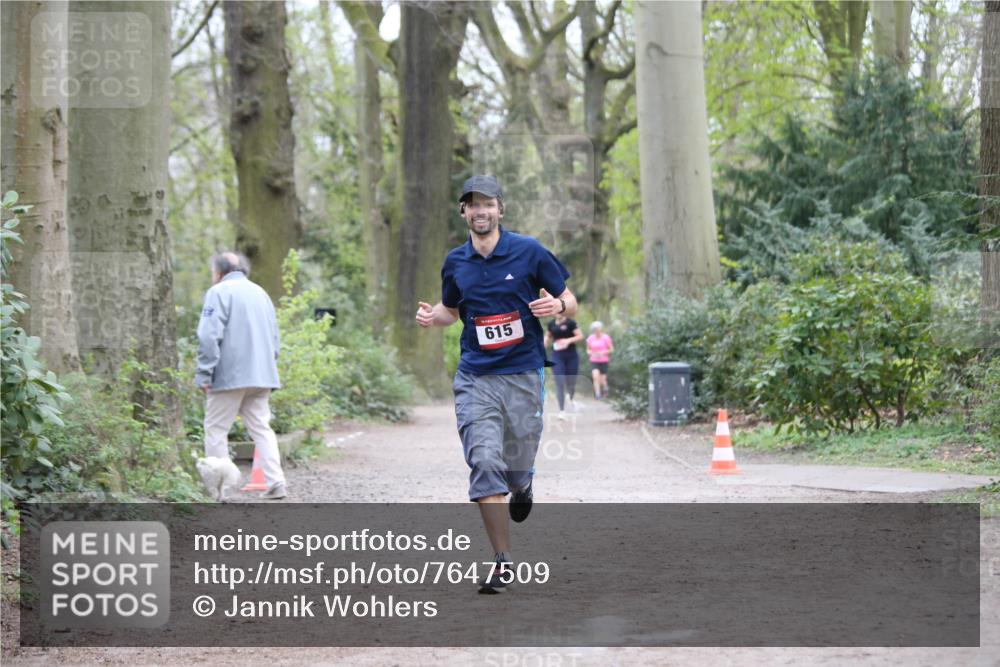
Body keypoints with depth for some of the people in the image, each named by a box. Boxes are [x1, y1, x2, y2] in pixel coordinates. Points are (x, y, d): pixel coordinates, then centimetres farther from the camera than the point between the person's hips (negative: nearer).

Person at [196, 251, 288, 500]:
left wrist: (204, 375, -11)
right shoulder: (260, 293, 19)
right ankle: (275, 482, -4)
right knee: (261, 428, 7)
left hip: (229, 376, -7)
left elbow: (209, 337, -14)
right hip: (261, 376, 7)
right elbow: (274, 339, 21)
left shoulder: (218, 293, -5)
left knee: (216, 430, 1)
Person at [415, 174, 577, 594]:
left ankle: (522, 485, 48)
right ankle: (503, 562, -6)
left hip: (523, 375, -1)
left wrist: (557, 306, -19)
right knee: (484, 464, -13)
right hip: (475, 378, 1)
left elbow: (569, 300, 5)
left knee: (517, 467, 7)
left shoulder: (529, 252, -3)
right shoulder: (455, 263, 7)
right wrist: (432, 317, 1)